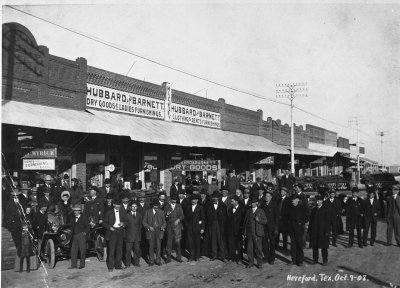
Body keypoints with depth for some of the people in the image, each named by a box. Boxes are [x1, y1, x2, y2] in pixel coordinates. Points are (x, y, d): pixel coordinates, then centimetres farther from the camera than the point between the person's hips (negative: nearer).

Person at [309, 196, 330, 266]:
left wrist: (327, 231, -12)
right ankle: (315, 259, 19)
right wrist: (310, 230, 6)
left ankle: (325, 260, 13)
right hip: (314, 231, 4)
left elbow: (327, 220, -7)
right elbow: (311, 220, 11)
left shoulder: (326, 209, -3)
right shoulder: (313, 209, 11)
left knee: (324, 247, 3)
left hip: (323, 230, -4)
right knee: (314, 246, 8)